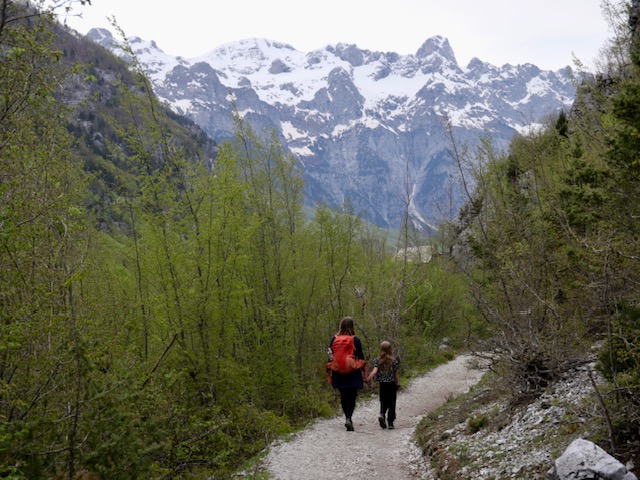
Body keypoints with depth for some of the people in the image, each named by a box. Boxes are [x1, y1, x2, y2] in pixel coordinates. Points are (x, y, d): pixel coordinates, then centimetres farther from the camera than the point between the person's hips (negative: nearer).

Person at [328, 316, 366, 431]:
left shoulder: (334, 339, 0)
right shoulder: (356, 340, -7)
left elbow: (330, 355, 3)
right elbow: (361, 357, -3)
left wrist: (331, 373, 11)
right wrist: (363, 372, 6)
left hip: (339, 374, 3)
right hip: (353, 374, -3)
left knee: (343, 397, 15)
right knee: (352, 397, 0)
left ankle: (348, 418, 23)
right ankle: (349, 418, -17)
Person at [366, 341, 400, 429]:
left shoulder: (377, 360, -3)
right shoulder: (394, 360, -5)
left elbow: (374, 372, -18)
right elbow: (396, 374, -1)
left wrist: (368, 379, -19)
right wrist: (397, 383, 11)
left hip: (382, 384, 1)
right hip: (392, 384, -1)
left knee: (383, 402, 13)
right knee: (391, 403, 6)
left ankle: (382, 414, -13)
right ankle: (390, 422, 5)